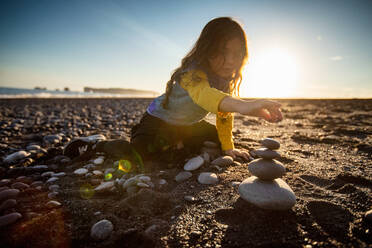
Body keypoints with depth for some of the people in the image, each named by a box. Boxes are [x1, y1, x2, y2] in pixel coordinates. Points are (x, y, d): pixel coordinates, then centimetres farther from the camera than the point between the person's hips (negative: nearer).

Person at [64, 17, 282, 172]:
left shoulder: (228, 79, -8)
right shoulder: (193, 74, -35)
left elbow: (224, 111, 1)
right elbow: (204, 94, -58)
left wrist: (228, 146, -4)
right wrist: (242, 105, -77)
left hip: (189, 125, 8)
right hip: (158, 120, -7)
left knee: (217, 139, 6)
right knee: (140, 153, -27)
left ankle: (179, 145, 23)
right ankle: (99, 145, 5)